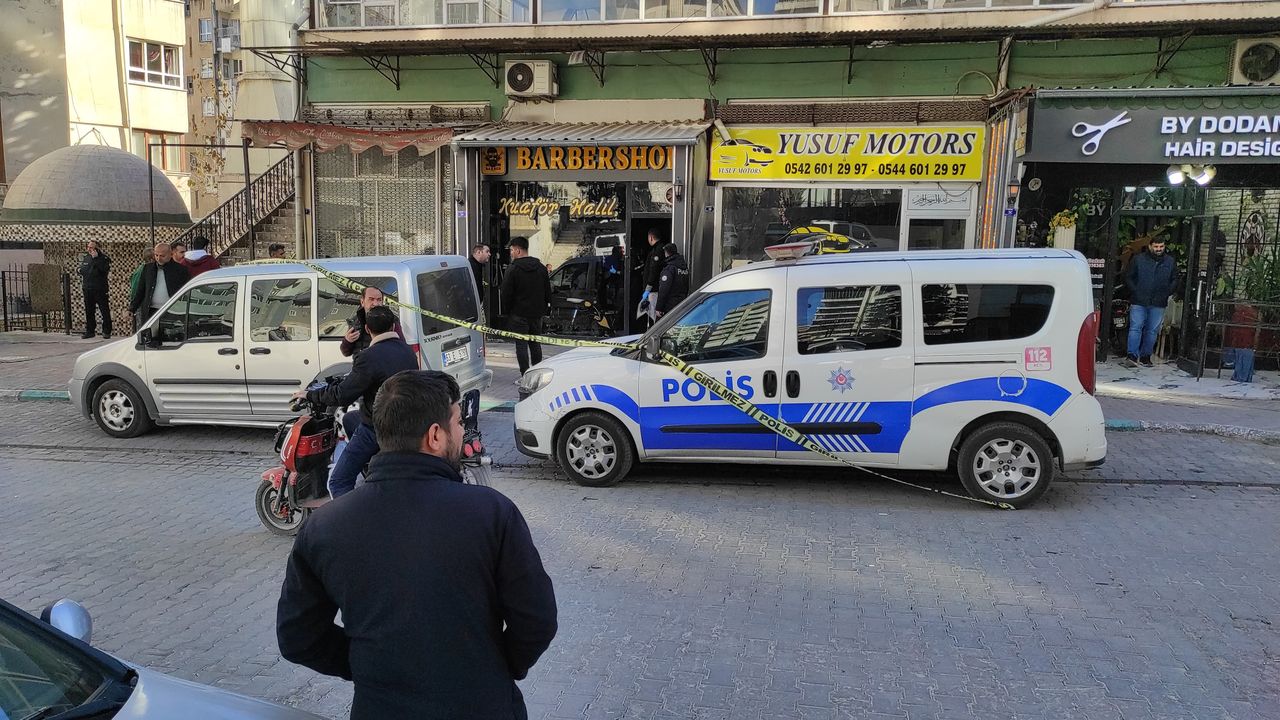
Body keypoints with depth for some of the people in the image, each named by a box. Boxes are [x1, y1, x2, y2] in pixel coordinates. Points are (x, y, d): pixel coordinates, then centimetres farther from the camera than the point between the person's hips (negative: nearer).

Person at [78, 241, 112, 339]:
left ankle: (106, 331, 1)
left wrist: (96, 258, -21)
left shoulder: (103, 258, -6)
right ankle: (90, 330, 18)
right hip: (87, 289, 6)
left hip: (100, 289, -6)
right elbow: (81, 270, 21)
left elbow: (105, 269, -23)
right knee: (89, 311, 11)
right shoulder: (85, 258, 14)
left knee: (105, 310, -4)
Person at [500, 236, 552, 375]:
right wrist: (543, 309, 18)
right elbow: (548, 291, 14)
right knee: (535, 344, 14)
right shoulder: (541, 268, 9)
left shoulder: (513, 269, -11)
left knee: (521, 345, -2)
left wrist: (507, 310, 2)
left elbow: (506, 293, -10)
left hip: (519, 314, -6)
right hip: (537, 314, 6)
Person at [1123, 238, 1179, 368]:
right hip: (1138, 302, -2)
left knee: (1152, 330, 5)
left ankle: (1145, 357, 12)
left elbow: (1175, 280, 16)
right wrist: (1135, 292, -5)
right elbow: (1128, 277, 5)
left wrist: (1166, 293, 2)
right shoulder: (1138, 259, 2)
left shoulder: (1170, 262, 9)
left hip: (1158, 304, 3)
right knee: (1136, 327, -9)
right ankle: (1132, 355, -11)